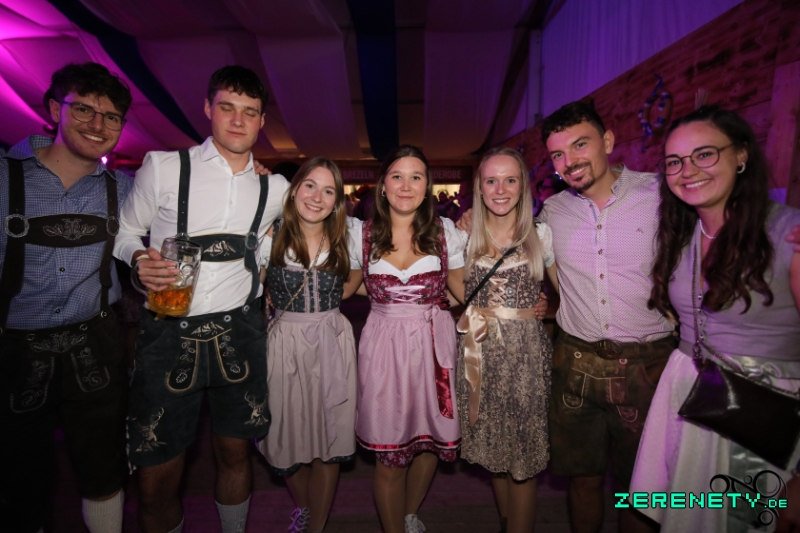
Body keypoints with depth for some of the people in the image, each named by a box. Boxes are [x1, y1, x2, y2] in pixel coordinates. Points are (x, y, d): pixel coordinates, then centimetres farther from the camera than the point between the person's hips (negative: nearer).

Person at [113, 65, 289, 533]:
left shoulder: (274, 189, 6)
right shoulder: (163, 167, -2)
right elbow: (125, 231, 6)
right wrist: (140, 259, -13)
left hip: (238, 333, 2)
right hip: (168, 333, -1)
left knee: (235, 453, 15)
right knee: (158, 480, 5)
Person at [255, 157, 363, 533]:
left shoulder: (346, 239, 1)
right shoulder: (272, 235, -4)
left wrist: (324, 303, 5)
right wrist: (287, 309, -6)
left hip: (333, 342, 1)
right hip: (284, 343, 0)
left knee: (329, 441, 6)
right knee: (287, 435, 12)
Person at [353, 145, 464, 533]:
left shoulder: (446, 231, 1)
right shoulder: (363, 233, 0)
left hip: (435, 344, 1)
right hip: (384, 347, -1)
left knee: (431, 440, 15)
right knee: (389, 454, 5)